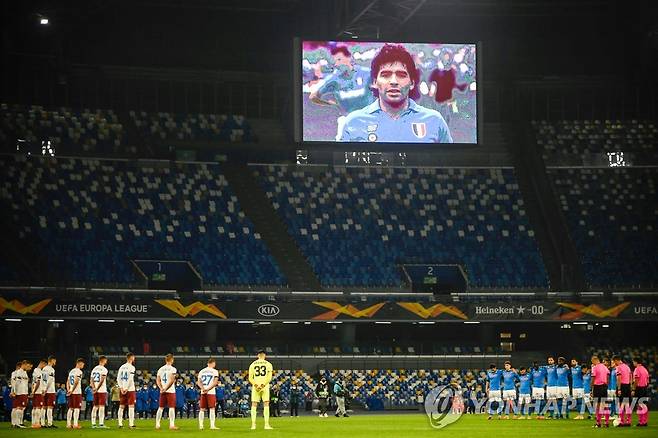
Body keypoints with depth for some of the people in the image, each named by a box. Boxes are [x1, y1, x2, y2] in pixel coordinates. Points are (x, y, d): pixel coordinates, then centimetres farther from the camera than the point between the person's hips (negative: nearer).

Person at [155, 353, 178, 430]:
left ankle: (157, 424, 11)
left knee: (161, 408, 11)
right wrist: (166, 388, -11)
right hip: (170, 391, -5)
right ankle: (172, 425, -8)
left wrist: (161, 388, -4)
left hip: (162, 391, 5)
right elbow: (171, 380, -16)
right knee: (172, 408, -3)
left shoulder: (161, 369, 10)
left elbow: (157, 380, 5)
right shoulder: (172, 369, -7)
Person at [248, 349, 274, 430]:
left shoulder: (253, 364, 8)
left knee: (254, 405, 5)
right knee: (266, 404, 1)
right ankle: (266, 424, -5)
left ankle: (253, 424, -1)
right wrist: (263, 385, -8)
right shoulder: (268, 364, 3)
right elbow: (269, 378, -6)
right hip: (265, 386, -1)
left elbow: (250, 378, 1)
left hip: (255, 387, 1)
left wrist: (256, 385, -5)